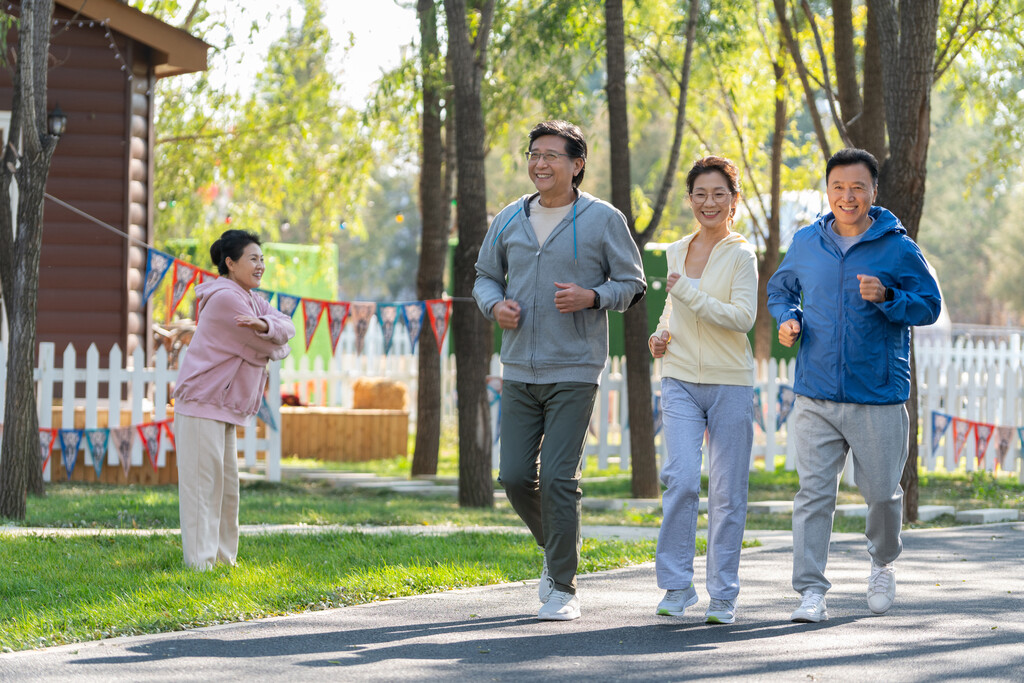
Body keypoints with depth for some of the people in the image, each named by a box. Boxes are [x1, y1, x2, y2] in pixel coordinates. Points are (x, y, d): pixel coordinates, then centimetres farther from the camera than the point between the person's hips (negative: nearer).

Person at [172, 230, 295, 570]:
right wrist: (275, 346, 8)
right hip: (201, 404, -10)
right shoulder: (226, 298, -16)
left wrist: (264, 325, -20)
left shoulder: (249, 298, 16)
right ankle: (200, 563, -12)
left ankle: (223, 558, 21)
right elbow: (269, 349, -15)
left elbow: (288, 328, 1)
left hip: (224, 408, 10)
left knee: (227, 487, 14)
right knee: (203, 486, -11)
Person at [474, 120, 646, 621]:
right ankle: (558, 549, 29)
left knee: (558, 478, -10)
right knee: (515, 477, 2)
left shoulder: (603, 219, -1)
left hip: (574, 372, -4)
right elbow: (485, 275, 19)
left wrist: (591, 297, -16)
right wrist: (495, 304, -3)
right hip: (519, 370, 4)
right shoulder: (508, 220, 10)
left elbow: (632, 283, 3)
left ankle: (563, 589, 0)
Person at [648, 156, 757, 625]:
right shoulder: (677, 252, 11)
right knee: (681, 479, -13)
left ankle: (723, 596, 11)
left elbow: (743, 317, -16)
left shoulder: (741, 255, -5)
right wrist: (662, 332, 8)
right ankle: (676, 586, -4)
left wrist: (689, 291, -18)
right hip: (681, 380, 3)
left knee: (727, 493, 1)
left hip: (730, 383, -3)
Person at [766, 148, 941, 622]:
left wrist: (886, 297, -18)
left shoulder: (898, 248, -2)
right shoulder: (806, 243, 8)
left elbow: (929, 306, 0)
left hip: (878, 398, -2)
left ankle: (883, 564, 36)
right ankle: (811, 591, -5)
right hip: (816, 396, 2)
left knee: (881, 493, 8)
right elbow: (780, 288, 24)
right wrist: (787, 319, 3)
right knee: (814, 493, -6)